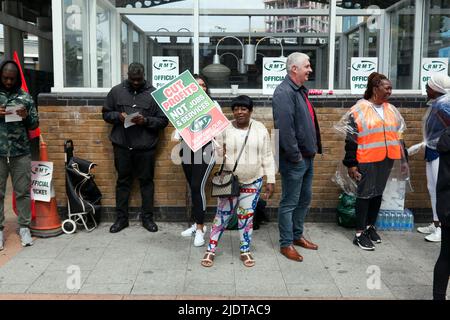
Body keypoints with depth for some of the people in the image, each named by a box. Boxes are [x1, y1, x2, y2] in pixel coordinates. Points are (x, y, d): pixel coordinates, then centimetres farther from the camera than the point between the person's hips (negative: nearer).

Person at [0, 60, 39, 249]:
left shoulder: (25, 97, 7)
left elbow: (34, 124, 11)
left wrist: (26, 116, -11)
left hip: (21, 152, 1)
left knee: (23, 191, 5)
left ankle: (24, 228, 15)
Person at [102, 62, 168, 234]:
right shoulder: (116, 91, 4)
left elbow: (163, 120, -2)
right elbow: (106, 113, 11)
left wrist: (146, 121, -18)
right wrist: (118, 116, -10)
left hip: (145, 147, -1)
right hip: (122, 145, 2)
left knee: (146, 181, 8)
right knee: (123, 181, 10)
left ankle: (147, 217, 20)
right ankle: (121, 218, 21)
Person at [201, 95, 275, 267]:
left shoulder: (260, 129, -2)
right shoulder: (224, 129, -5)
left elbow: (267, 157, 1)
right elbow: (217, 156, 2)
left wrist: (271, 181, -1)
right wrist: (219, 154, -22)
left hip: (253, 181, 1)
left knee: (246, 216, 9)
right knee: (223, 215, 4)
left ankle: (245, 251, 23)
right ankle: (211, 250, 16)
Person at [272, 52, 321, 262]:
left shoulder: (300, 90, 14)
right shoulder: (284, 92, -18)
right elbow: (284, 128, -26)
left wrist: (313, 149, 16)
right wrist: (295, 156, -22)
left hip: (307, 157, 10)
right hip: (294, 160, -10)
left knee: (305, 199, 19)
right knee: (289, 203, 1)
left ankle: (297, 235, 34)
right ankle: (286, 244, 13)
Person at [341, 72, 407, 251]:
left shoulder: (391, 110, 10)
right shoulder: (359, 110, -8)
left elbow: (398, 136, 17)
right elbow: (351, 139, -9)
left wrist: (403, 158, 15)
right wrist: (351, 164, -11)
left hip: (386, 160, 6)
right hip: (367, 161, -6)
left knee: (378, 193, 13)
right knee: (365, 194, -2)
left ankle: (370, 226, 29)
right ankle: (360, 234, 6)